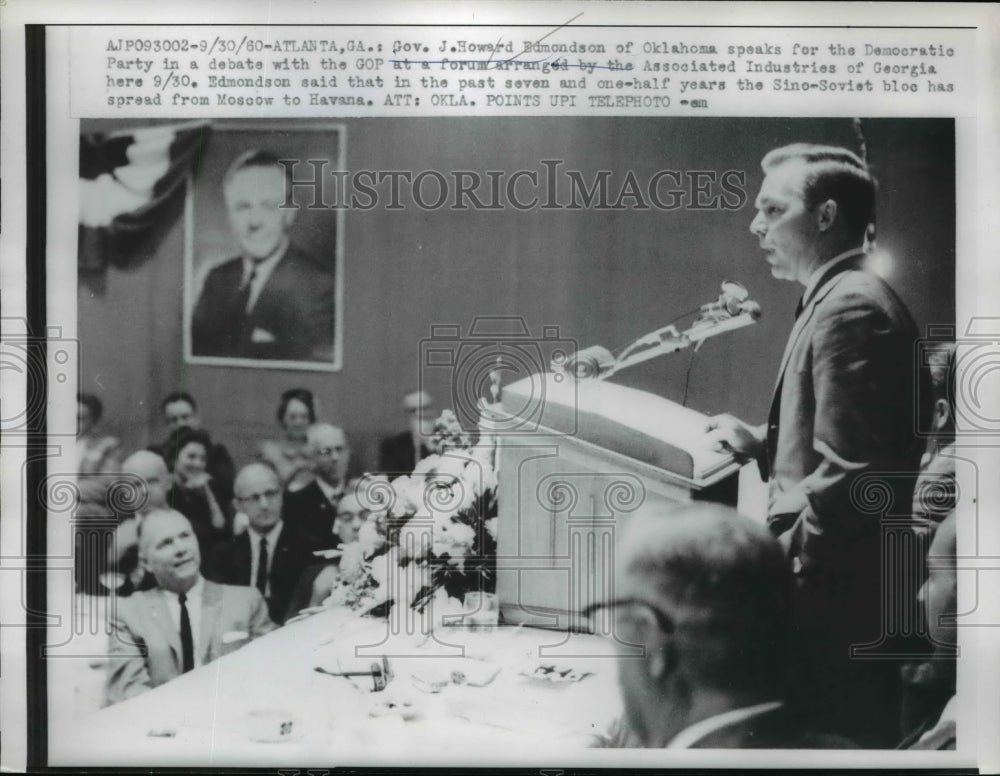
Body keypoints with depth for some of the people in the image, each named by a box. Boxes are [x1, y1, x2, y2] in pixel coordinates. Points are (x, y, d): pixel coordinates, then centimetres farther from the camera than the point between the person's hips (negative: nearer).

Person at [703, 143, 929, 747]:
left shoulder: (850, 307, -17)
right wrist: (762, 445, 10)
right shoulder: (849, 299, 14)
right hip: (849, 595, 10)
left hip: (833, 600, -10)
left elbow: (845, 476, -24)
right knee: (853, 740, 17)